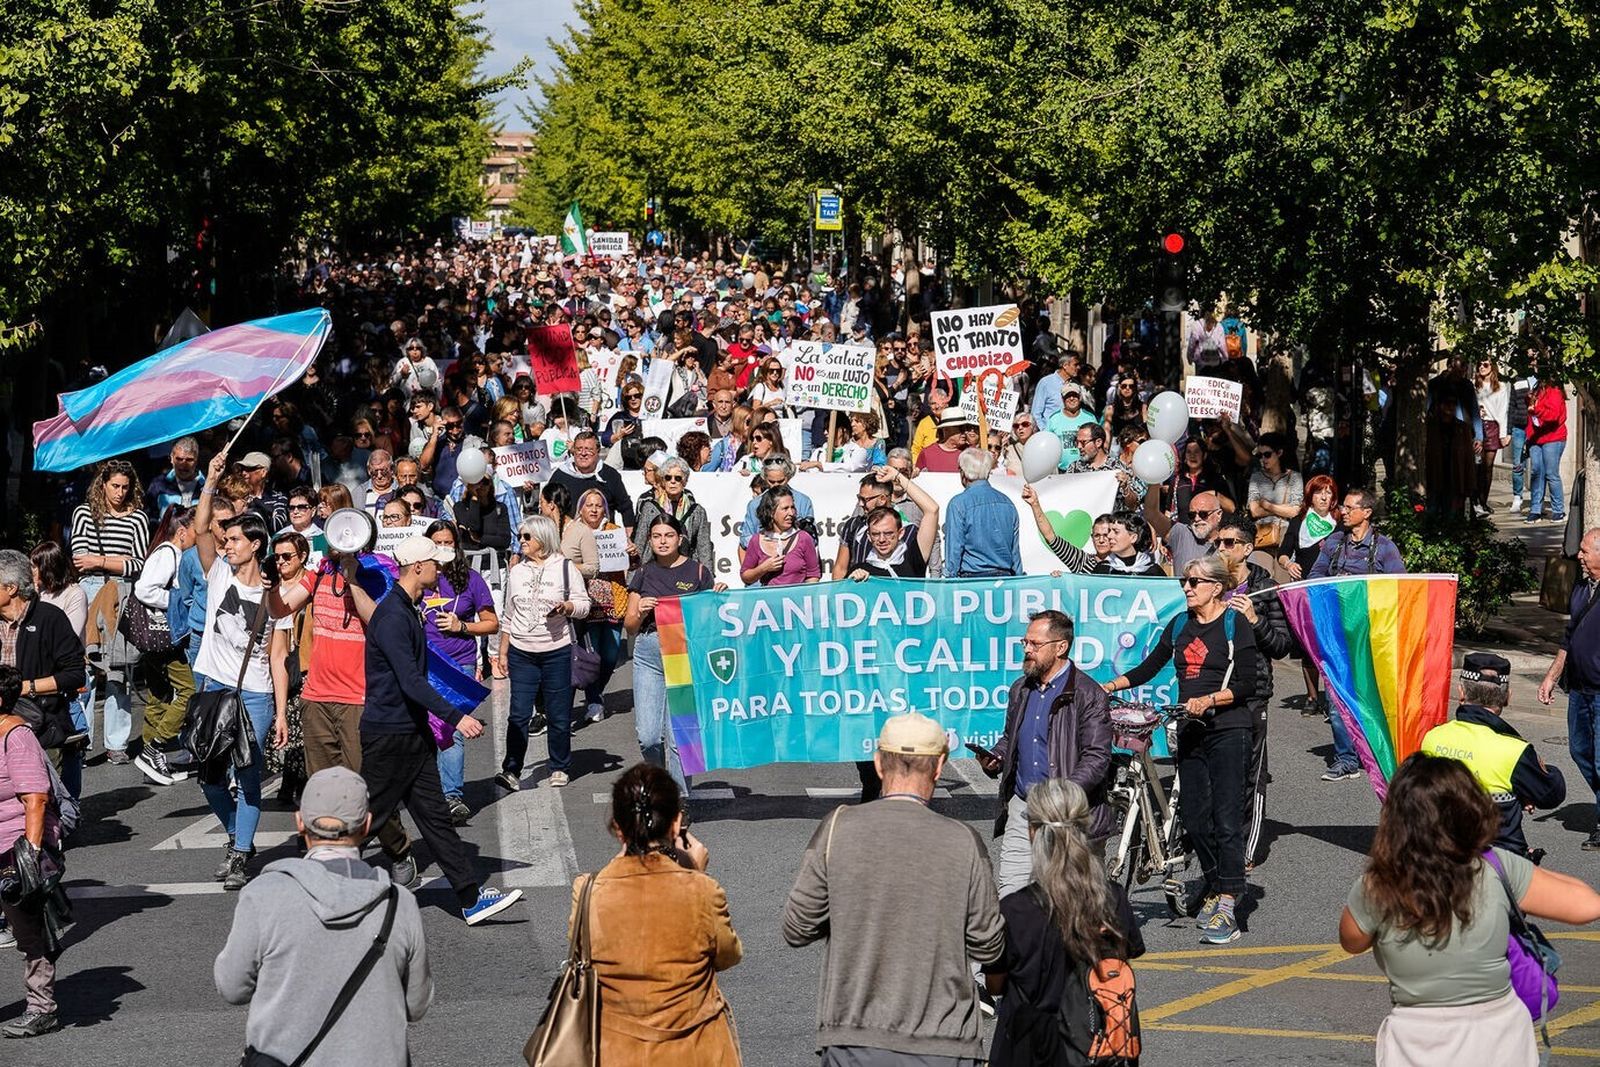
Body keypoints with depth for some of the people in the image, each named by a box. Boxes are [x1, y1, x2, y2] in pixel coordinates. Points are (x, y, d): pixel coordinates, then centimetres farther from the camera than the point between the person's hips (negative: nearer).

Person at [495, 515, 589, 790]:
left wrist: (565, 607, -19)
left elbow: (583, 604, 2)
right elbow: (508, 616, 17)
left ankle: (560, 769, 16)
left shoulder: (565, 568, 1)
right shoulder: (516, 572, 12)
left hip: (557, 652, -2)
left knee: (559, 714, 3)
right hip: (521, 654, 2)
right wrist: (502, 652, 15)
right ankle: (511, 770, -4)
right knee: (518, 715, -4)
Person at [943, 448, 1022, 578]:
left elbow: (954, 548, -7)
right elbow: (1015, 549, 15)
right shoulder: (1007, 502, 12)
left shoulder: (958, 504, -5)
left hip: (973, 577, -5)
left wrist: (951, 577, -1)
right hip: (1005, 576, 5)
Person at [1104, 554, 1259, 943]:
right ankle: (1215, 886, 24)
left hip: (1227, 730, -6)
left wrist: (1209, 700, -22)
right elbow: (1150, 667, 15)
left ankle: (1226, 907, -13)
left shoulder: (1235, 625, -4)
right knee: (1193, 816, 7)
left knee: (1226, 817, -9)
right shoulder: (1180, 626, 14)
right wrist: (1111, 686, 2)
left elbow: (1247, 684, -10)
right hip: (1190, 731, 6)